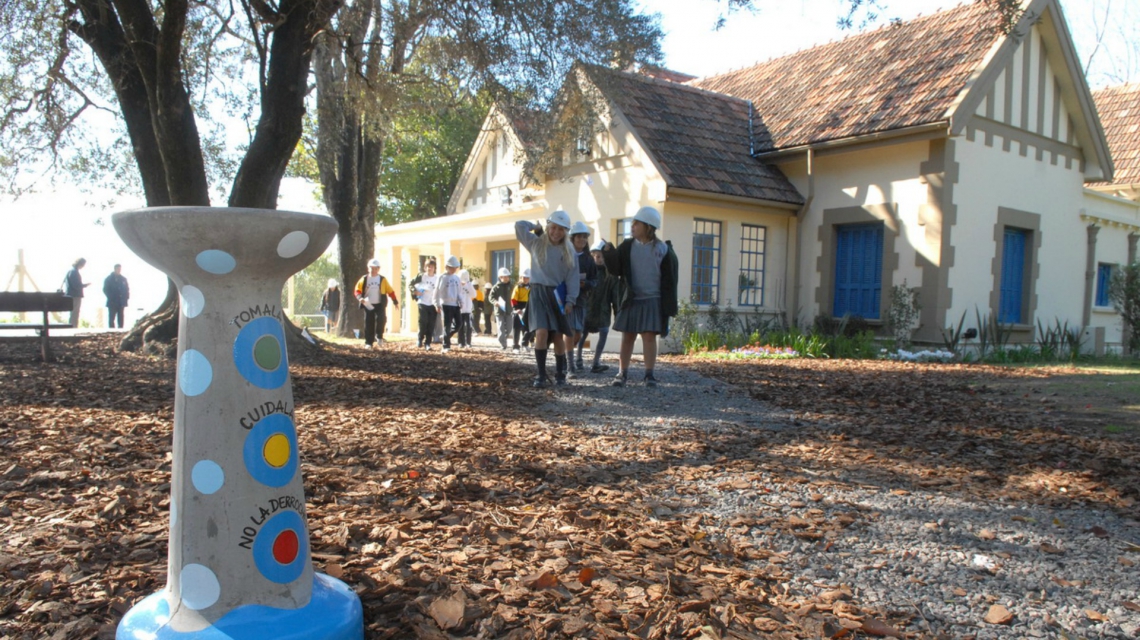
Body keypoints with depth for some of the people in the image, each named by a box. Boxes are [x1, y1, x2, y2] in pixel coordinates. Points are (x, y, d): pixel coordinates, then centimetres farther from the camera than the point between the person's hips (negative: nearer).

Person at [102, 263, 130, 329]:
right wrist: (111, 297, -11)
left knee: (121, 319, 4)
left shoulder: (123, 279, 12)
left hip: (121, 303, 3)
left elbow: (127, 289, 13)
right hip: (112, 303, -3)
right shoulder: (108, 279, 3)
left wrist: (126, 297, 0)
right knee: (111, 318, -3)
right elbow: (105, 289, -1)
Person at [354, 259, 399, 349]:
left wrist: (395, 301, 6)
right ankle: (368, 343, 9)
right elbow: (357, 290, 4)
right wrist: (360, 297, -15)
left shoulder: (382, 279, 4)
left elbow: (390, 291, 8)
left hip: (380, 304, -1)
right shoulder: (364, 279, 4)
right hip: (368, 305, 1)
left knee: (381, 319, -21)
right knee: (369, 324, 1)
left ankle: (379, 337, 0)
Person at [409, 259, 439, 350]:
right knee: (423, 322, -9)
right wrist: (415, 291, -14)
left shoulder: (437, 278, 7)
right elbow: (410, 284, 2)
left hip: (433, 304, 3)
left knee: (431, 325, 0)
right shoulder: (421, 276, 0)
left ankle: (427, 343, 6)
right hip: (423, 303, -2)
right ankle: (419, 339, 12)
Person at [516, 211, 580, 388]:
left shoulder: (569, 251, 7)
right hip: (539, 293, -2)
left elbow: (572, 277, 4)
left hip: (558, 295, 2)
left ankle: (560, 374, 17)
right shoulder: (536, 243, 5)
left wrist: (570, 300, -4)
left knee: (558, 336, 2)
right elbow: (519, 226, -2)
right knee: (542, 332, -17)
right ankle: (541, 375, -9)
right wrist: (536, 227, 12)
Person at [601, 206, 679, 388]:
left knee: (649, 336, -4)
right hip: (631, 299, 3)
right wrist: (609, 253, -19)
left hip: (652, 301, -2)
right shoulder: (627, 246, 3)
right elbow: (616, 270, -3)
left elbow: (669, 280, -2)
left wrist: (668, 305, -6)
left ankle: (649, 375, 2)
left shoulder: (663, 250, -4)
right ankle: (622, 373, 12)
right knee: (627, 337, 6)